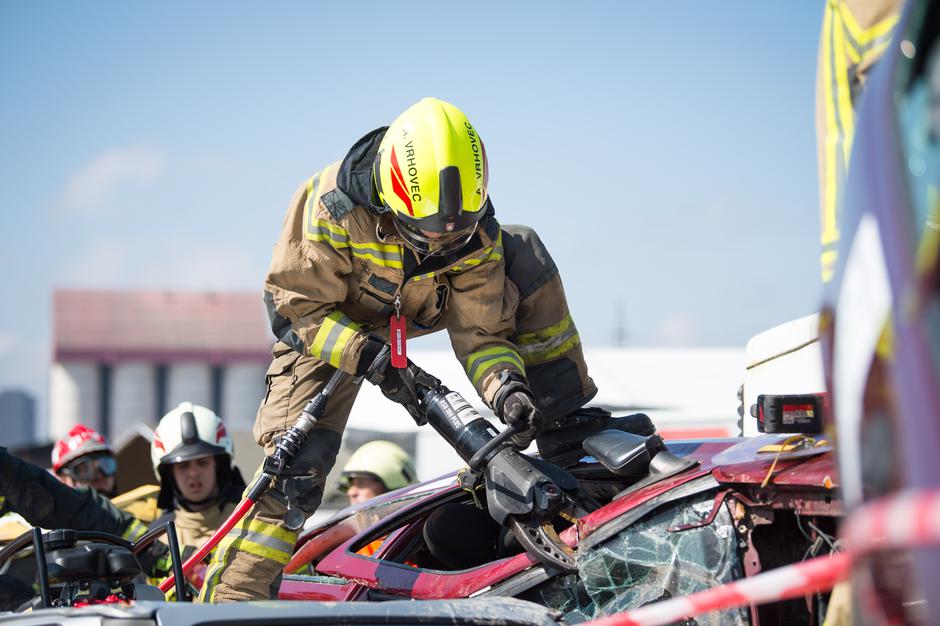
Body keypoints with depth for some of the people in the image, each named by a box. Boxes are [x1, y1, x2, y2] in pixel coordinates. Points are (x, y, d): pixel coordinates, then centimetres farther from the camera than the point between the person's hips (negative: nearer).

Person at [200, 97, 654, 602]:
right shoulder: (332, 207, -36)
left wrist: (505, 388, -39)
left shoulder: (476, 230, -24)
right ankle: (230, 598, -14)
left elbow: (480, 332, -19)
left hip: (422, 309, 3)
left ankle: (562, 421, -11)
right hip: (332, 324, -3)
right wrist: (367, 355, -36)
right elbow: (293, 304, -26)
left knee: (522, 254, -16)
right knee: (296, 462, -21)